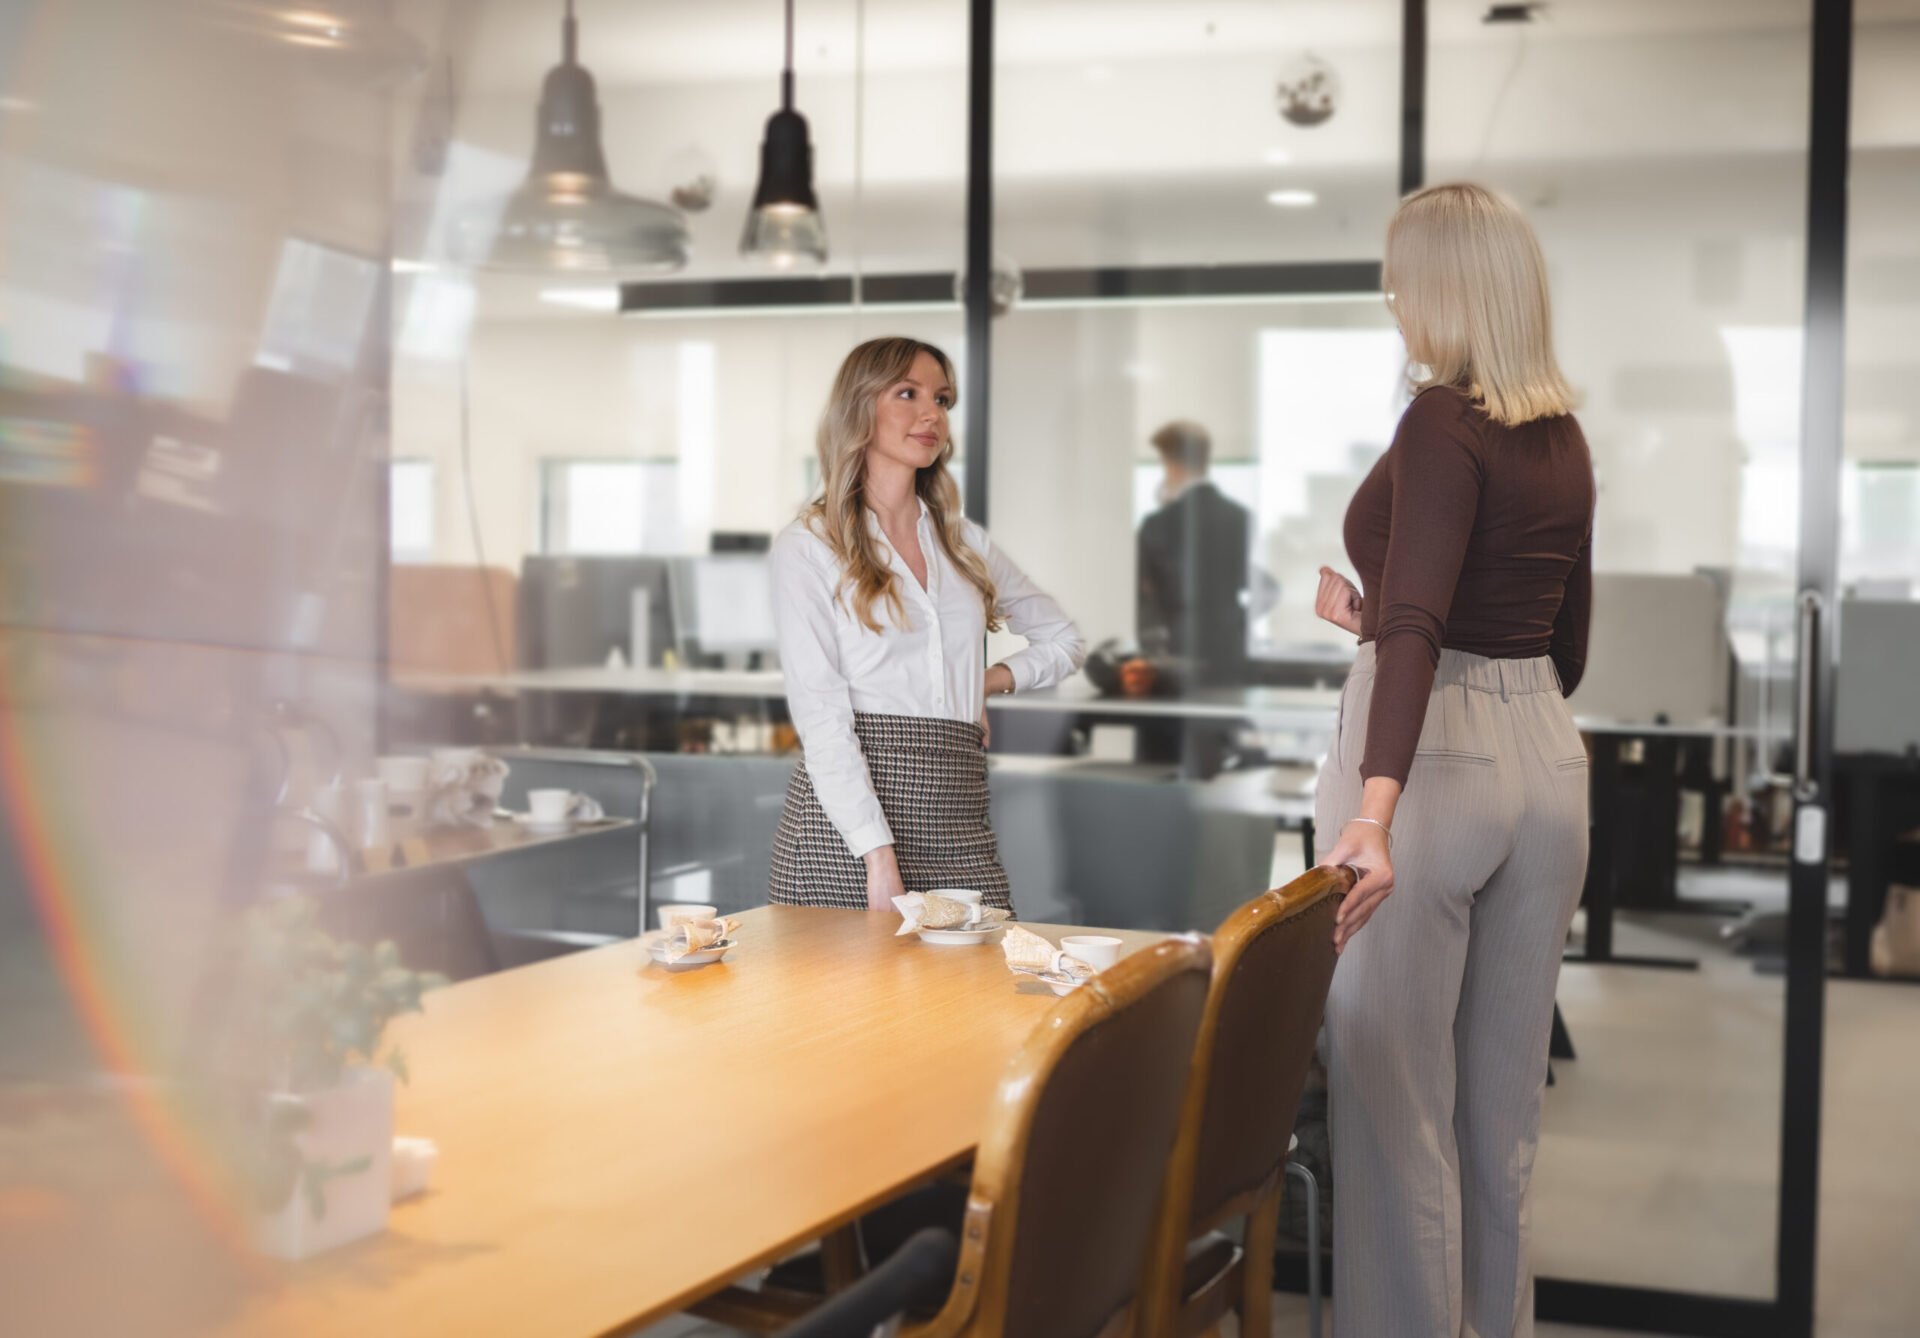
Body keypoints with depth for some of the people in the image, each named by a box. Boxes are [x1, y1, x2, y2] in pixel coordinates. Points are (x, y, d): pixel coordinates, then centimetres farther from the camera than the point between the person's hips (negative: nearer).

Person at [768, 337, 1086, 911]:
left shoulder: (964, 543, 17)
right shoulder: (808, 547, 1)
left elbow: (1065, 640, 31)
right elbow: (820, 715, -9)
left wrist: (993, 679, 10)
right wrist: (880, 858, -18)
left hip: (957, 830, 4)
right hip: (846, 822, -4)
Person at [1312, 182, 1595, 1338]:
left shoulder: (1444, 422, -12)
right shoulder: (1565, 437, 10)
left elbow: (1416, 629, -26)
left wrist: (1376, 813, -35)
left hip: (1435, 759, -8)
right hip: (1546, 755, 8)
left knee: (1396, 1100, 1)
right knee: (1505, 1100, 16)